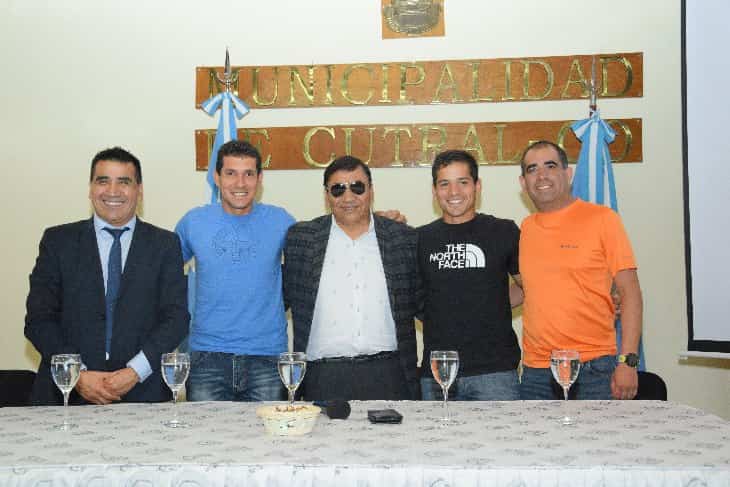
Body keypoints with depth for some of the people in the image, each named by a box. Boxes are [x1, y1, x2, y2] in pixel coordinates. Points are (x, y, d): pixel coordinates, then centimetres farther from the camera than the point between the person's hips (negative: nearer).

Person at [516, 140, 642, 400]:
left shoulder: (602, 218, -2)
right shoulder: (526, 228, 10)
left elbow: (629, 291, -4)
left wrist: (627, 360, -11)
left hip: (593, 368, -3)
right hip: (535, 370, 4)